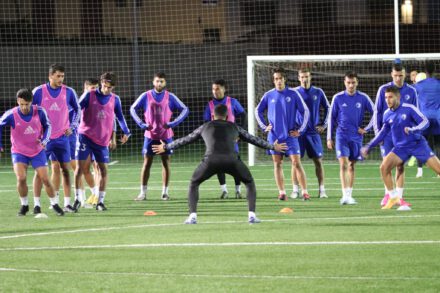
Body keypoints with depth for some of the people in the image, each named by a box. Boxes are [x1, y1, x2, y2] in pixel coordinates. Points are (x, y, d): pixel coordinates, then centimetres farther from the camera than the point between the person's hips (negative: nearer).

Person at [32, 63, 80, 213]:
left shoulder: (68, 92, 0)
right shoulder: (39, 91, -6)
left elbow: (77, 109, 15)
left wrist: (72, 126, 5)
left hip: (62, 137, 2)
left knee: (65, 169, 0)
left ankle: (67, 203, 4)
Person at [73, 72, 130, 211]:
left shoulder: (115, 99, 7)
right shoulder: (89, 95, -1)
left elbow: (120, 117, 19)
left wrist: (126, 132, 9)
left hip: (102, 140, 2)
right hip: (85, 136, -2)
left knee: (103, 170, -1)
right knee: (80, 167, -7)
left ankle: (100, 201, 8)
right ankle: (77, 198, 3)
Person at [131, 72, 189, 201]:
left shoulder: (170, 97, -1)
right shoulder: (146, 96, -2)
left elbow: (185, 110, 0)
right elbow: (133, 109, 2)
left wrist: (172, 123, -12)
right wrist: (142, 124, -11)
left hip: (166, 136, 0)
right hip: (150, 135, 0)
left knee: (166, 163, 2)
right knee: (147, 163, 0)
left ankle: (165, 192, 9)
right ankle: (143, 193, 4)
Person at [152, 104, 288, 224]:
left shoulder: (205, 127, 30)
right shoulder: (234, 127, 31)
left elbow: (185, 140, 40)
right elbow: (254, 139, 40)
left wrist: (166, 147, 54)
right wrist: (273, 147, 54)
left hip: (211, 160, 0)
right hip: (231, 159, 0)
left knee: (193, 184, 24)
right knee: (250, 183, 24)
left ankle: (192, 216, 8)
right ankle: (251, 215, 9)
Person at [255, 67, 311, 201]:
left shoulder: (293, 94, -2)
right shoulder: (269, 95, 4)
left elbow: (305, 111, 1)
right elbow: (258, 111, 17)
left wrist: (300, 130, -3)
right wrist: (264, 126, 6)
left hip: (290, 135, -2)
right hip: (274, 136, 2)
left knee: (296, 162, -9)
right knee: (277, 164, 2)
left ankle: (305, 192, -8)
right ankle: (282, 192, 5)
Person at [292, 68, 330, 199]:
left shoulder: (318, 92, 4)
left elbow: (327, 108, 14)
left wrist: (323, 124, 7)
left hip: (313, 132, 1)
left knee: (318, 161, -1)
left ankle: (322, 189, 3)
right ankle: (296, 190, 4)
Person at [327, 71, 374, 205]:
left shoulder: (363, 98, 0)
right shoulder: (338, 98, -1)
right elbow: (331, 118, 6)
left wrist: (366, 129, -1)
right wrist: (329, 138, 4)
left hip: (356, 136, 2)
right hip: (342, 135, -2)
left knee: (351, 165, 8)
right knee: (343, 164, -14)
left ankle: (349, 195, 17)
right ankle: (345, 195, -19)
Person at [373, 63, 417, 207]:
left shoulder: (411, 91, 2)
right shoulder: (383, 90, -2)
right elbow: (377, 111, 2)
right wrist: (377, 131, -3)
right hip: (387, 134, -1)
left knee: (400, 166, 2)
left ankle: (399, 197, 6)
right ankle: (387, 194, 10)